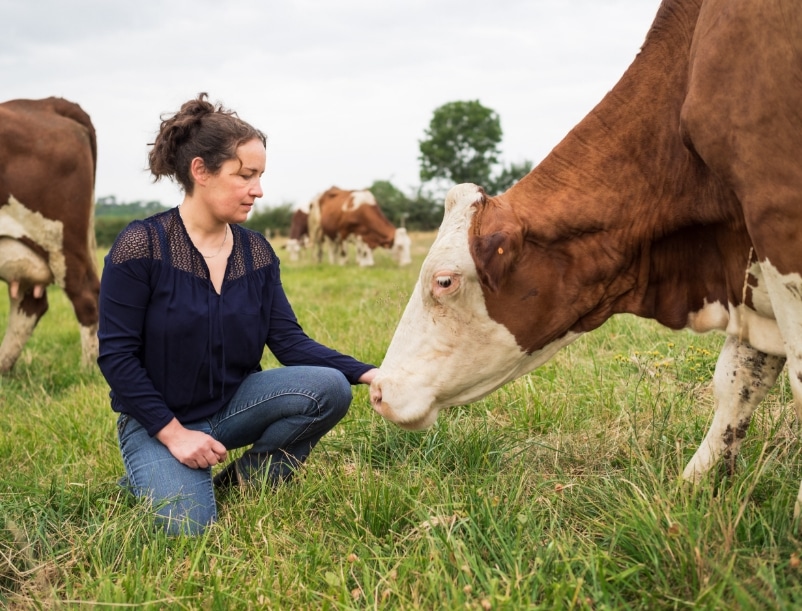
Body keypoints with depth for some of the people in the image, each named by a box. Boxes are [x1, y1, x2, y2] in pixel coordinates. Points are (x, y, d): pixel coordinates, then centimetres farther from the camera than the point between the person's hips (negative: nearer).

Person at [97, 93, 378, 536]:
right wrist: (173, 433, -17)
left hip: (232, 405, 5)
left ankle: (237, 486, -2)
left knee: (330, 387, -19)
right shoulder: (140, 246, -16)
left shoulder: (256, 251, 0)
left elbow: (289, 341, -5)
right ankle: (150, 478, 10)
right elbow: (116, 355, -14)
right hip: (157, 419, -4)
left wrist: (369, 374, -19)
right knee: (188, 528, -25)